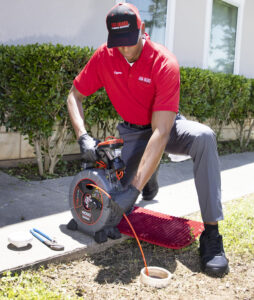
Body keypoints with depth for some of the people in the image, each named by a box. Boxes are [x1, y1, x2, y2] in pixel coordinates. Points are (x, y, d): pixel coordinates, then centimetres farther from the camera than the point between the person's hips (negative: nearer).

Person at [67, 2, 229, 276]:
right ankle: (149, 181, 26)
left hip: (166, 126, -2)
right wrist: (83, 136, -26)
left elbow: (160, 132, -34)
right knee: (117, 206, -11)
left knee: (204, 137, -37)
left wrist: (135, 188, -41)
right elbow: (74, 96, -5)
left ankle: (211, 234, -33)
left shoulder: (164, 63, -27)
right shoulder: (104, 56, -14)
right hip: (132, 132, 3)